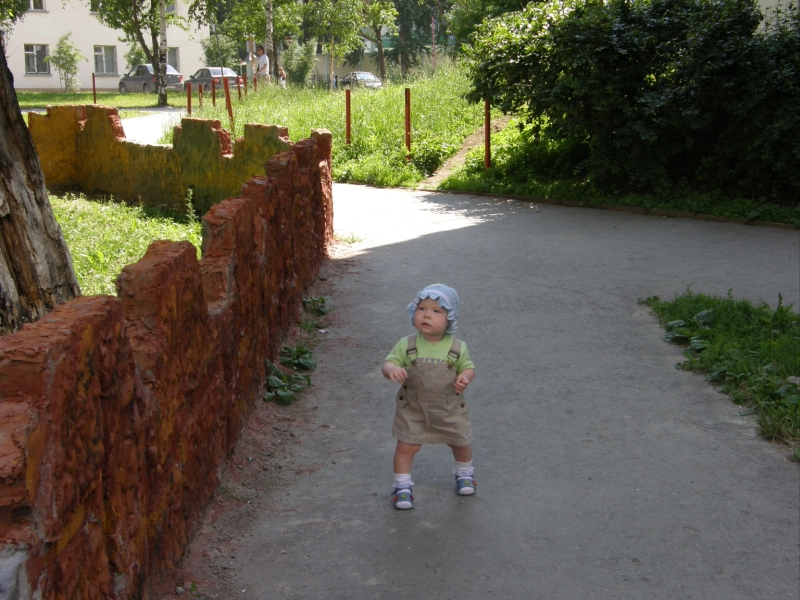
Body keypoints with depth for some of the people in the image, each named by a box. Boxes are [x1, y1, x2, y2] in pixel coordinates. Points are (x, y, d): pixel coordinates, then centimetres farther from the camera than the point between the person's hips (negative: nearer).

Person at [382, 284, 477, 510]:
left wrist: (465, 377, -20)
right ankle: (402, 485, 20)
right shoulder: (406, 346, -14)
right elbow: (388, 362, -12)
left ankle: (464, 472, 47)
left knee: (461, 442, 18)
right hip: (413, 409, -1)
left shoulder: (457, 348, -12)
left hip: (450, 409, 1)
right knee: (406, 447, 1)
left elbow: (468, 366, 2)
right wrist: (392, 369, -36)